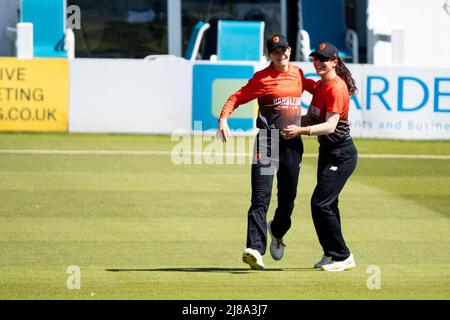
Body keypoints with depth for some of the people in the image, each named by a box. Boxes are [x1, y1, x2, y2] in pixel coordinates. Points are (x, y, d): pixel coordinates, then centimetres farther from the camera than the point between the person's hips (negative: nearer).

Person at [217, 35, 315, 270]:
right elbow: (237, 98, -9)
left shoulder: (297, 74, 13)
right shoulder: (262, 78, -4)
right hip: (268, 141, -5)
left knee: (288, 197, 14)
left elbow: (309, 85, 36)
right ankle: (255, 249, -24)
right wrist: (223, 119, -24)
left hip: (293, 142, 5)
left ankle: (277, 232, 44)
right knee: (261, 197, -14)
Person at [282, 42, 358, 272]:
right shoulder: (320, 86, 10)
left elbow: (330, 125, -27)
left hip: (341, 154, -10)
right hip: (327, 152, 10)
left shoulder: (336, 87, -19)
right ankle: (332, 254, 26)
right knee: (327, 204, 15)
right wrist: (290, 125, -1)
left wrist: (301, 131, -35)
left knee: (321, 204, -14)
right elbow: (311, 117, 16)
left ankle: (343, 257, -7)